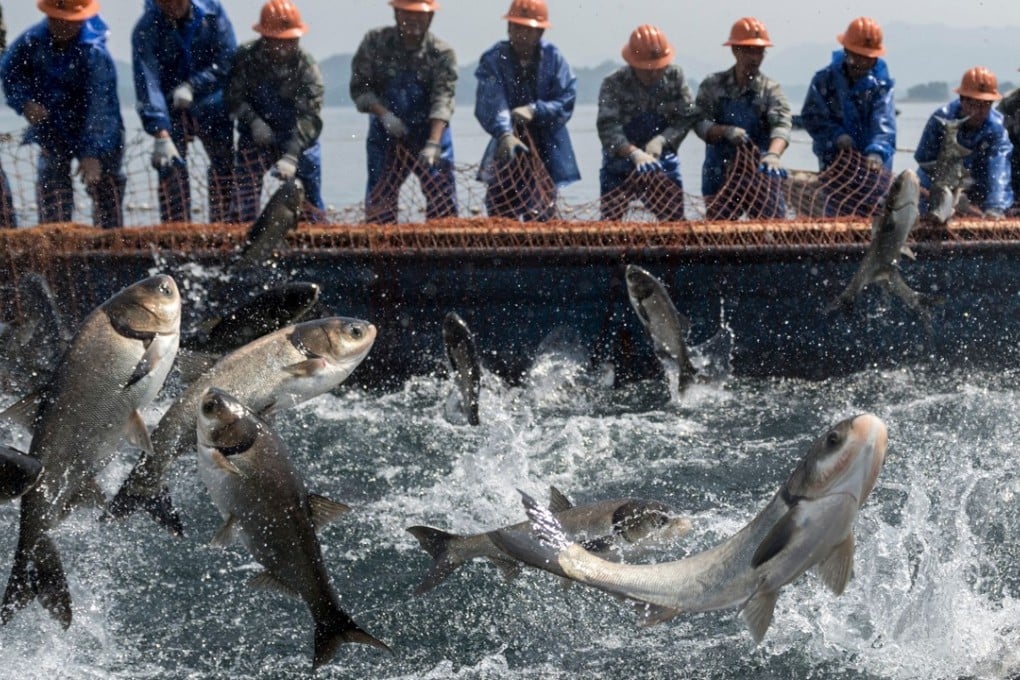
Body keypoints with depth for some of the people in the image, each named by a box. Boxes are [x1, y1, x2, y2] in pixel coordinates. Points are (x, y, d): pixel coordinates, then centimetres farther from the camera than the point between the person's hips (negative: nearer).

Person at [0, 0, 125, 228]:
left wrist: (92, 153, -40)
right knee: (50, 177, -3)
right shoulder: (32, 40, -14)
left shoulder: (95, 53, -28)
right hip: (52, 128, 4)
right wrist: (25, 102, -16)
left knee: (103, 182, -1)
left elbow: (98, 105, -33)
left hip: (95, 132, -4)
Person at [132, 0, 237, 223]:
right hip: (170, 108, -2)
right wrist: (160, 136, -36)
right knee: (171, 168, -13)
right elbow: (147, 84, -26)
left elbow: (228, 58, -10)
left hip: (211, 103, 2)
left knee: (225, 167, 3)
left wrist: (192, 86, -23)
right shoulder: (146, 30, -19)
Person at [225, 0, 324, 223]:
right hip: (257, 138, 1)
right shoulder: (246, 57, -8)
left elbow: (309, 116, -23)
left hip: (298, 140, -1)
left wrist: (291, 156, -34)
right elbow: (233, 97, -4)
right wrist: (253, 121, -24)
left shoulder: (307, 66, -16)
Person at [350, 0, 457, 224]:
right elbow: (359, 88, -3)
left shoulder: (442, 53, -8)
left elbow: (442, 100, -18)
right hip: (385, 138, 1)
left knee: (443, 204, -4)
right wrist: (384, 114, -20)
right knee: (378, 205, 1)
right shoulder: (375, 42, -5)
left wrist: (433, 144, -31)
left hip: (430, 133, -1)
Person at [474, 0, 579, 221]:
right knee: (501, 214, -4)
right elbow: (491, 103, -21)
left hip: (546, 151, 1)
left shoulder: (553, 57, -2)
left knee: (542, 216, 6)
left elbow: (566, 100, -6)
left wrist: (535, 110, -21)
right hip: (508, 146, -1)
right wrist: (504, 134, -37)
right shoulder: (493, 60, -7)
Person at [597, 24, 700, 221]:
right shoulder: (614, 84, -14)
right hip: (620, 163, -2)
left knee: (676, 220, 2)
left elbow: (688, 117, -6)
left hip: (662, 160, 2)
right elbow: (608, 128, -22)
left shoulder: (675, 77, -5)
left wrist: (662, 140, -22)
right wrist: (634, 153, -38)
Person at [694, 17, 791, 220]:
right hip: (720, 174, 1)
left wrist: (773, 154, -35)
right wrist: (726, 131, -24)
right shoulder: (713, 85, 5)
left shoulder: (770, 89, 1)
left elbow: (782, 124, -16)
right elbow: (699, 123, -4)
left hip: (760, 174, -1)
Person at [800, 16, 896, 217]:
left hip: (873, 161, 1)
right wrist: (836, 135, -22)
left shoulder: (881, 83, -4)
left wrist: (877, 150, -34)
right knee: (838, 210, -1)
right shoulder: (825, 79, -4)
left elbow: (884, 121, -16)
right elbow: (811, 115, -6)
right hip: (836, 159, -1)